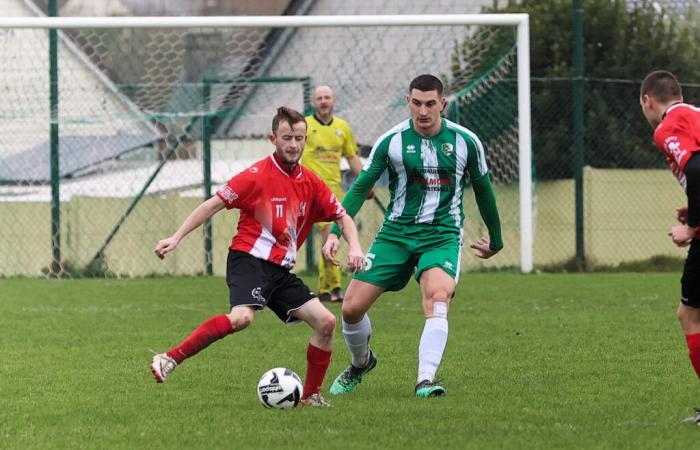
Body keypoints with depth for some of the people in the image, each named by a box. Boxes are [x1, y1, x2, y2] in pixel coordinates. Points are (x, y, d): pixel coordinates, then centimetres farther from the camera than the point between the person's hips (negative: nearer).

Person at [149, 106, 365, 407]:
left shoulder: (311, 183, 10)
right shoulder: (258, 175, -8)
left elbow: (342, 216, 19)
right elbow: (214, 204, -7)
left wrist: (354, 247, -1)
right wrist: (177, 238, -13)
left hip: (281, 269, 7)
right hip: (249, 258, -7)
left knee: (325, 322, -2)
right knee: (242, 317, -33)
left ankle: (311, 395, 11)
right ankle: (170, 359, -31)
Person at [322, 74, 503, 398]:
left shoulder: (465, 141, -3)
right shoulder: (391, 141, -4)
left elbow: (483, 190, 12)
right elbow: (360, 188, 3)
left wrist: (496, 239, 22)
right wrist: (335, 232, -9)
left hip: (443, 235, -1)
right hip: (396, 233, 2)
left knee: (438, 297, -32)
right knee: (352, 307, -4)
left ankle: (425, 380, -36)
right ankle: (361, 363, 27)